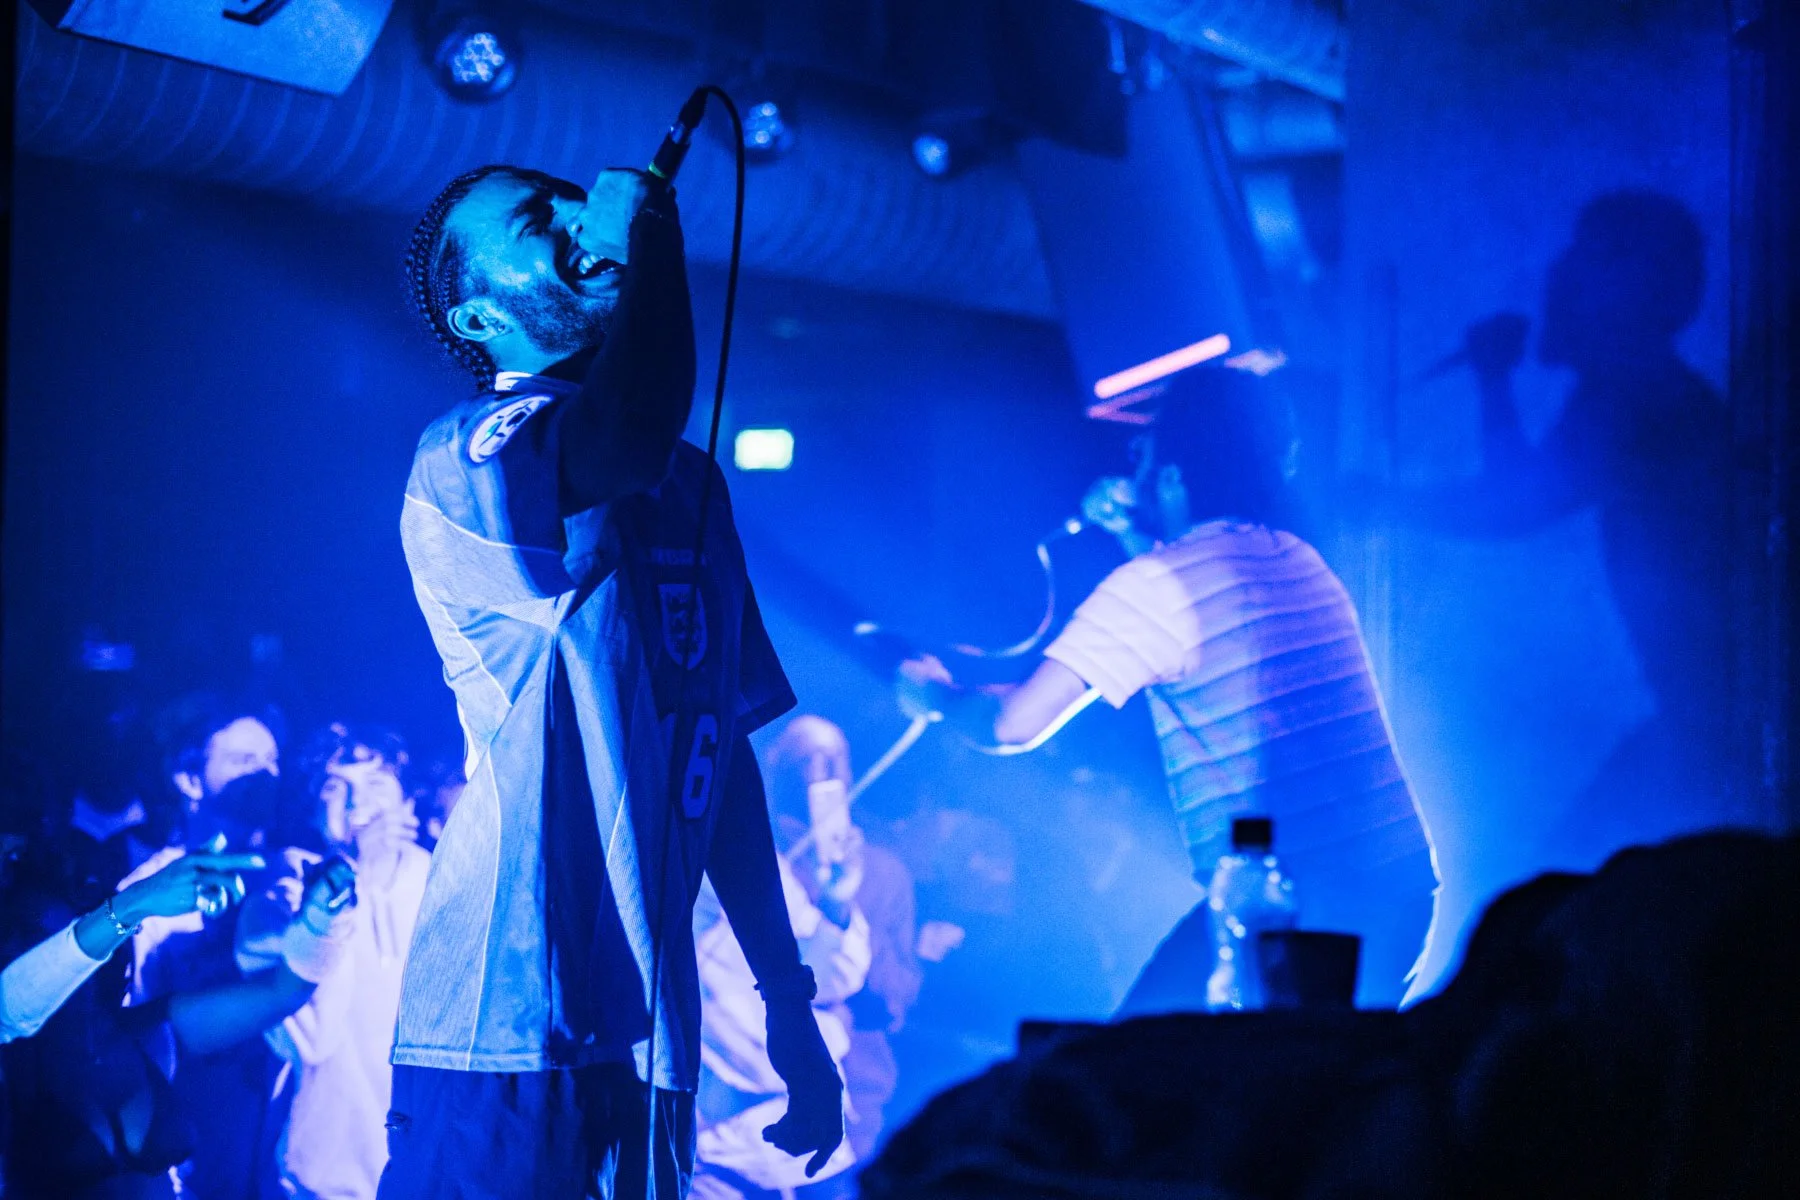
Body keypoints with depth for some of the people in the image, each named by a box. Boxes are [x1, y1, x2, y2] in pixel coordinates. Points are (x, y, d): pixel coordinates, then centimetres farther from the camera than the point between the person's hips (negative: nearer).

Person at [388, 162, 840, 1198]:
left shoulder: (690, 487, 18)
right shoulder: (462, 460, -8)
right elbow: (634, 436, -30)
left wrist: (791, 1006, 18)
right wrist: (647, 225, -14)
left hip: (648, 1036, 7)